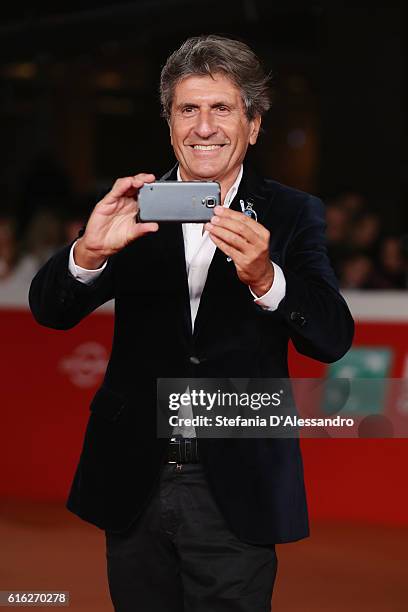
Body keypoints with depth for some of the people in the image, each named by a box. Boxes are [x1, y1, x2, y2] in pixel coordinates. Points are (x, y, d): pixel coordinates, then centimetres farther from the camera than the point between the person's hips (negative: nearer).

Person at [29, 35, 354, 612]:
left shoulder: (292, 215, -1)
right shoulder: (135, 207, 3)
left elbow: (333, 339, -12)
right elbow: (50, 311, -4)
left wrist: (264, 277, -32)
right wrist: (90, 252, -27)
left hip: (234, 491, -2)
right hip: (134, 482, 2)